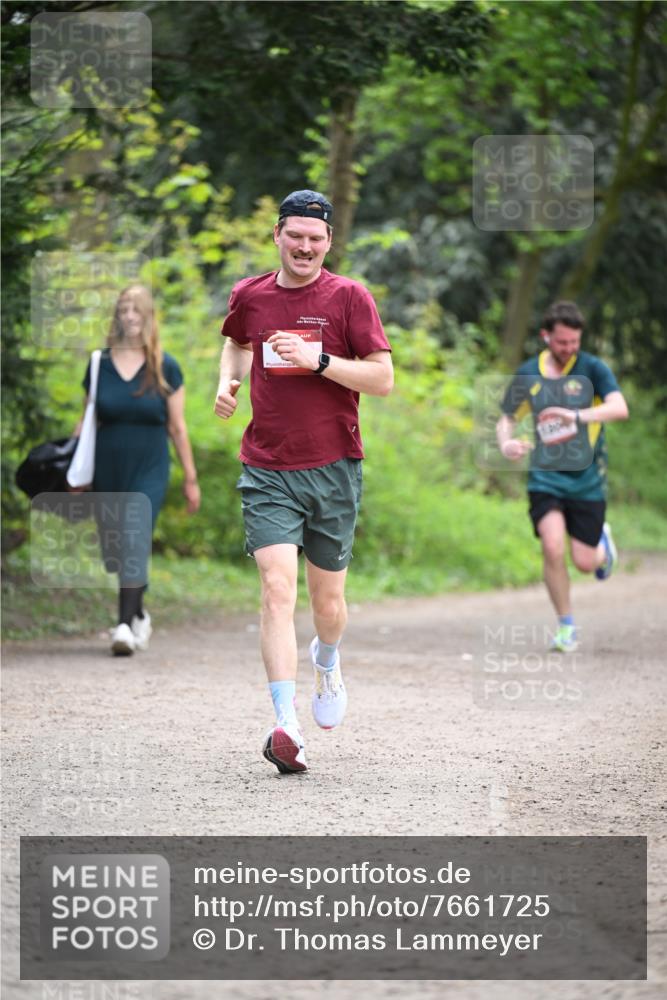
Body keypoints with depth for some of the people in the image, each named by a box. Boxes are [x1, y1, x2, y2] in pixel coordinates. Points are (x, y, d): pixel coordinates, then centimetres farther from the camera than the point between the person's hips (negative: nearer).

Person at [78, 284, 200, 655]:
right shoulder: (100, 364, 4)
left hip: (149, 470, -3)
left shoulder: (166, 368, 0)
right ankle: (139, 615, 30)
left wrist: (191, 478, 3)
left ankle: (125, 626, -22)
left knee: (135, 542, -17)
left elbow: (178, 427, 3)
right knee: (116, 548, 9)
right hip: (107, 470, 3)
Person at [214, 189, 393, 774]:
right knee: (277, 588, -17)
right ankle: (286, 724, -23)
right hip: (267, 471, 1)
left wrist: (319, 360, -19)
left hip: (333, 469, -1)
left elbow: (383, 378, -7)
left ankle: (327, 664, 47)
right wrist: (229, 380, 9)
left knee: (327, 599, 11)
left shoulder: (349, 297, -3)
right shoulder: (249, 297, 6)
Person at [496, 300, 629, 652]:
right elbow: (507, 418, 13)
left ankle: (602, 541, 39)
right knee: (553, 548, -18)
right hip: (545, 476, 1)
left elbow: (620, 408, -23)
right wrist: (506, 443, -10)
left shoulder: (593, 368, -8)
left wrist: (576, 415, -37)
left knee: (584, 562, 1)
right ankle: (566, 626, 1)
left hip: (587, 478, -1)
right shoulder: (528, 375, 1)